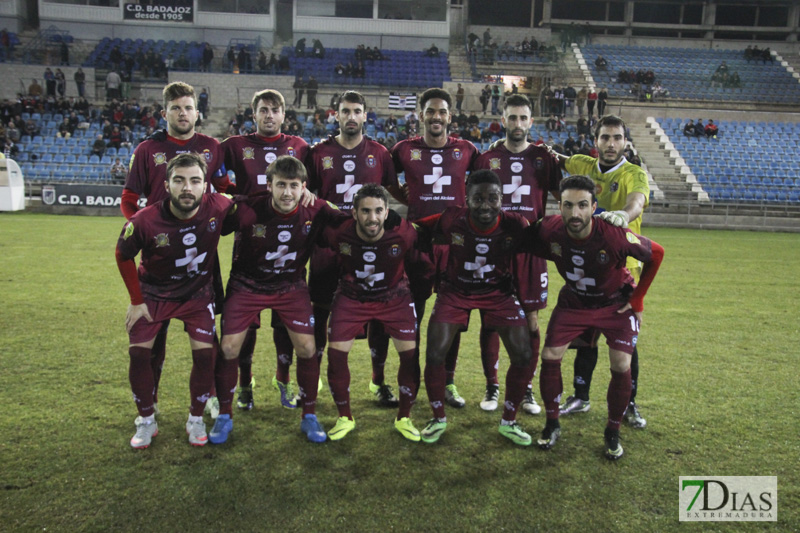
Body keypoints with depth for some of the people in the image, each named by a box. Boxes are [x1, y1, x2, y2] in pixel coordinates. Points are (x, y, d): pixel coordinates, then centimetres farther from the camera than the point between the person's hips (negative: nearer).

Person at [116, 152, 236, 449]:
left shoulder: (217, 208, -25)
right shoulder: (144, 221, -27)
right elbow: (123, 256, -7)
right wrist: (136, 300, -5)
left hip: (198, 294, 1)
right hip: (153, 293, 0)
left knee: (205, 354, -7)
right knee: (139, 354, -4)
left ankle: (196, 420, 16)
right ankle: (146, 422, 19)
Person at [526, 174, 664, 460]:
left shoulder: (615, 236, -34)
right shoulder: (548, 230, -27)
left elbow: (656, 254, -15)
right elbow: (528, 249, -3)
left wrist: (637, 299, -10)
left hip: (616, 304, -2)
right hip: (573, 302, 2)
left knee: (621, 367, -10)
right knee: (549, 357, -6)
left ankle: (613, 432, 15)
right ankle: (552, 425, 16)